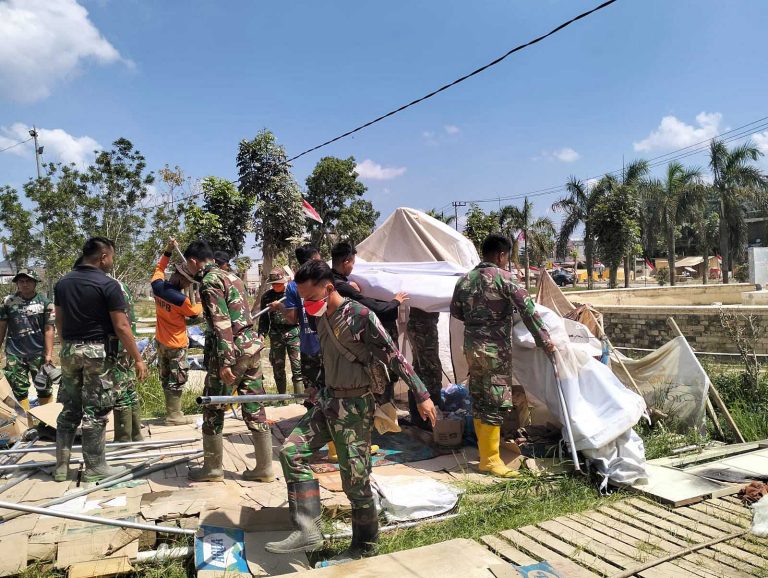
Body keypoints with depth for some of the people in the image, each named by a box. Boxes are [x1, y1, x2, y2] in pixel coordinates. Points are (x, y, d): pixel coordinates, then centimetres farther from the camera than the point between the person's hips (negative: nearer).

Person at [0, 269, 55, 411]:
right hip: (14, 354, 2)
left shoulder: (45, 302, -3)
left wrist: (48, 354, -11)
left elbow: (48, 329, -6)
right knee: (19, 389, 8)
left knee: (44, 387, 6)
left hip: (38, 353, -2)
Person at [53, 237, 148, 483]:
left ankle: (61, 466, 21)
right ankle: (95, 467, 11)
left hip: (69, 350, 6)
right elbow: (121, 327, -15)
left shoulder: (62, 283, 7)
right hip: (97, 351, -6)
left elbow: (59, 321, 14)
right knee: (94, 411, 2)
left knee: (69, 408, 14)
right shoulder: (108, 285, -13)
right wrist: (138, 359, -9)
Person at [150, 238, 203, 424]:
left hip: (160, 341, 8)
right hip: (176, 344, -8)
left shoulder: (157, 286, -9)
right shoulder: (181, 299, -28)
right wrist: (201, 302, 12)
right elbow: (194, 313, -7)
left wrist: (168, 250, 9)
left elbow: (159, 268, 13)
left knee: (165, 378, 17)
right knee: (176, 380, 3)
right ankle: (174, 415, 9)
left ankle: (171, 410, 26)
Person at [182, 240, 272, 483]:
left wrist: (225, 362, -21)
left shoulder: (209, 281, -9)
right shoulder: (231, 276, 18)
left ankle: (212, 468, 19)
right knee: (255, 409, 10)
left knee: (212, 409, 7)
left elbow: (221, 323, -19)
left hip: (233, 350, -8)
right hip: (252, 345, 8)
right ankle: (264, 468, 15)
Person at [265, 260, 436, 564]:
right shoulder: (322, 317, 5)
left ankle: (364, 548, 23)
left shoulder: (361, 316, -19)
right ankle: (307, 530, 7)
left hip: (354, 407, -8)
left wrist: (422, 395, -18)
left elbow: (393, 356, -18)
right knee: (292, 451, 1)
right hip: (328, 400, 8)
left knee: (356, 481, 2)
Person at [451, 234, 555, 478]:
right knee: (495, 402, 0)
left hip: (471, 347, 7)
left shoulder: (465, 279, 8)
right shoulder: (502, 276, -10)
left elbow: (456, 311, 15)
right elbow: (527, 308, -15)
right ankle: (490, 459, 7)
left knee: (479, 400, 12)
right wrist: (544, 340, -9)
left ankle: (485, 451, 22)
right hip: (495, 349, -7)